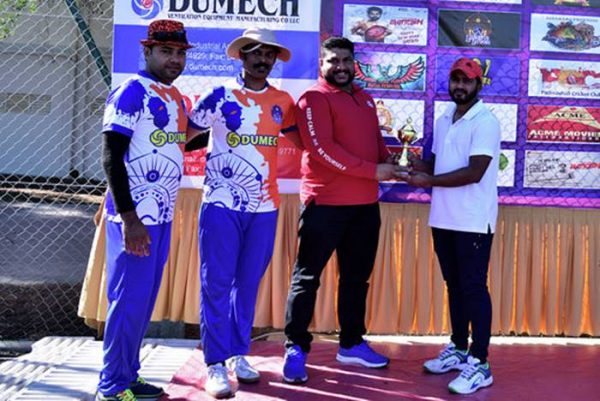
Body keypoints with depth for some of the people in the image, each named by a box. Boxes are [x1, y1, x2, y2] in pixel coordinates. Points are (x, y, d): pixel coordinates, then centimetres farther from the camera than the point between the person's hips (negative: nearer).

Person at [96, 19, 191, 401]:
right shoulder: (132, 92, -11)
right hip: (134, 217, -8)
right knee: (129, 301, -4)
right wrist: (129, 219, -21)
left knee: (145, 301, 14)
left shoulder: (176, 97, 13)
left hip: (162, 216, 8)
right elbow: (111, 157, -17)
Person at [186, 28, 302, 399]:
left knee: (249, 282, 10)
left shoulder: (282, 101, 8)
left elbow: (305, 140, 20)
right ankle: (216, 364, 2)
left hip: (265, 206, 3)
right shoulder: (220, 97, -2)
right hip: (222, 204, -3)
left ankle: (238, 354, 23)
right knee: (216, 283, -3)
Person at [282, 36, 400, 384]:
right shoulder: (314, 99, -7)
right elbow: (322, 149, -18)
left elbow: (376, 141, 23)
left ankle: (352, 343, 26)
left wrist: (390, 163, 0)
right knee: (308, 276, -1)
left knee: (357, 276, 14)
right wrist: (373, 171, -18)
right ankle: (296, 348, 7)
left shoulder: (364, 99, 18)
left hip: (366, 203, 8)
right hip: (326, 203, -7)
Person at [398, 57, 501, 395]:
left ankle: (480, 364, 1)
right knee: (454, 285, 15)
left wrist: (427, 181, -18)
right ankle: (459, 350, 28)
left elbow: (474, 172, -19)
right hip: (443, 218, 8)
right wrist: (418, 166, -1)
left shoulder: (486, 122, -11)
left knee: (474, 288, -5)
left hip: (474, 221, -8)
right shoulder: (443, 120, 14)